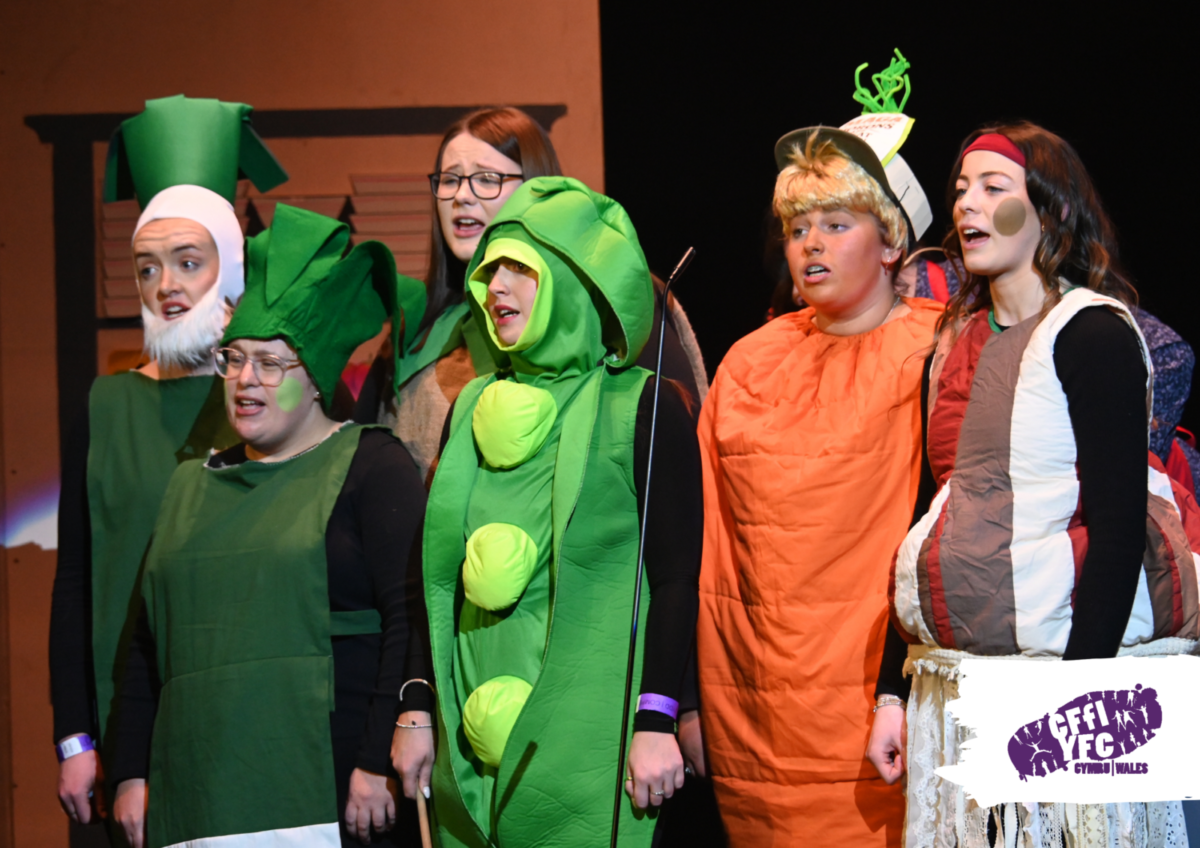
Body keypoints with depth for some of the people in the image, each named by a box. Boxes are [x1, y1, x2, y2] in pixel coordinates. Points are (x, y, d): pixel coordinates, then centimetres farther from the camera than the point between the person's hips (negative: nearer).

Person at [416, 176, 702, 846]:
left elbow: (676, 577, -8)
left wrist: (657, 721, -15)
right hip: (476, 737, 5)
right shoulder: (474, 410, 13)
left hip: (588, 743, -5)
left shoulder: (643, 407, -3)